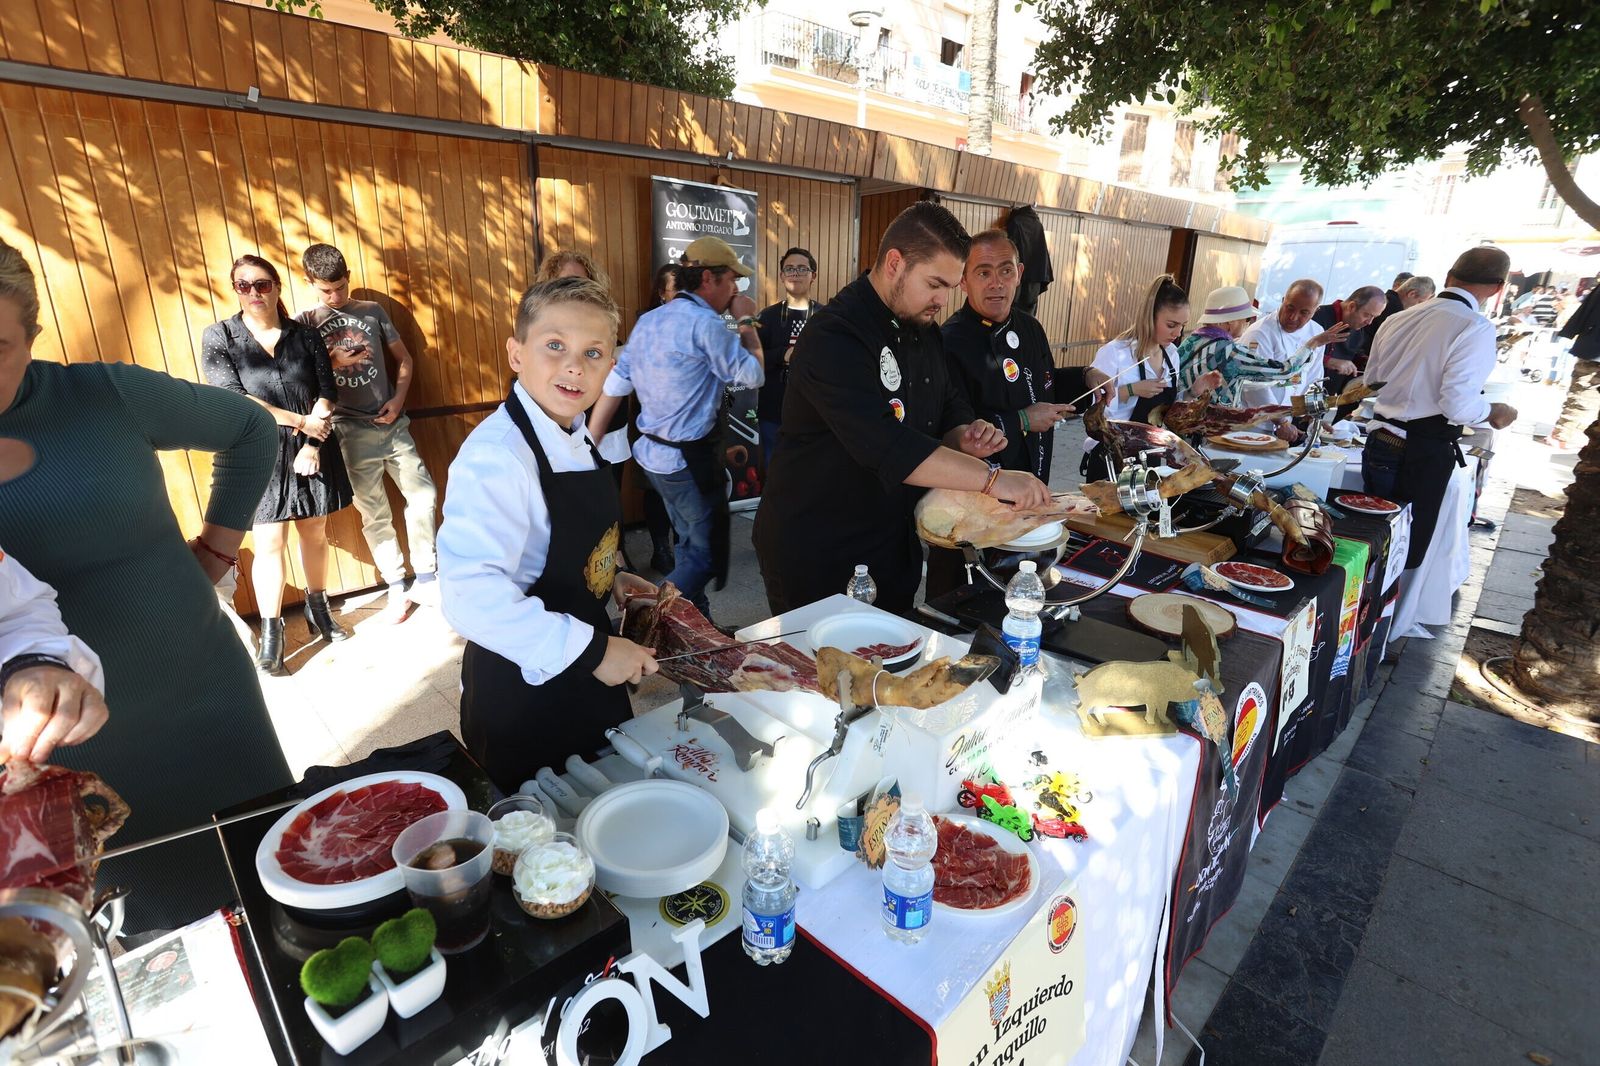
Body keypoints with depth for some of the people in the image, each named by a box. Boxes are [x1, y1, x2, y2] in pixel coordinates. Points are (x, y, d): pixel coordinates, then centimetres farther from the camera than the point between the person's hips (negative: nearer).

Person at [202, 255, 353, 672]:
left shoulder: (304, 335, 5)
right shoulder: (218, 337, 0)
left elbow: (327, 392, -1)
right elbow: (233, 399, -10)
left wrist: (313, 444, -12)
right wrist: (301, 422, -12)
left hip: (311, 449, 2)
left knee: (314, 533, 11)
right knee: (270, 544, -3)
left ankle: (318, 610, 29)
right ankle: (271, 634, 7)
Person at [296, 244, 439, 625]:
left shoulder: (373, 311, 7)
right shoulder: (303, 323, 2)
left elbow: (403, 358, 11)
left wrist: (398, 399, -3)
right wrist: (333, 362, -13)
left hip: (392, 424, 2)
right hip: (352, 433, -2)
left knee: (424, 496, -1)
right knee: (374, 515, 4)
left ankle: (425, 579, 14)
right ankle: (396, 589, 16)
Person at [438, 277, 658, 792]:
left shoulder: (577, 438, 1)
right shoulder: (496, 456, -27)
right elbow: (471, 595, -36)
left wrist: (609, 578, 1)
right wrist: (591, 649, -31)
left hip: (587, 671, 8)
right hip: (523, 687, -8)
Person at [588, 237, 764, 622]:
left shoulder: (648, 321, 9)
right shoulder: (706, 323, -17)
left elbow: (613, 388, 8)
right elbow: (753, 375, -11)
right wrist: (746, 321, 2)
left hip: (653, 453, 9)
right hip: (691, 460, -9)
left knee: (692, 545, 21)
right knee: (707, 556, 3)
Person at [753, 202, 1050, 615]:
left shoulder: (922, 329, 7)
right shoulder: (834, 337, -22)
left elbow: (948, 406, 15)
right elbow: (885, 445, -33)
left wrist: (965, 438, -8)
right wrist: (992, 477, -33)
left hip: (894, 545, 8)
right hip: (816, 553, -8)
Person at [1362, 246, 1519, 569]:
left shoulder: (1398, 319, 5)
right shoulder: (1476, 328, -14)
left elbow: (1371, 381, 16)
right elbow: (1458, 406, -17)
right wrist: (1494, 412, 3)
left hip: (1379, 443, 6)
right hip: (1424, 453, -6)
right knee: (1407, 549, 6)